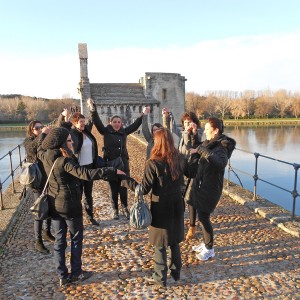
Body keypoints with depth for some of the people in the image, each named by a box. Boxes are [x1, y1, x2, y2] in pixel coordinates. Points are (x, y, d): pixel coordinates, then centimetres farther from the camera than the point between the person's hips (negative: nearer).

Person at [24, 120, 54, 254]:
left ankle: (46, 233, 38)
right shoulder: (28, 141, -8)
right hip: (37, 182, -5)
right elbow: (33, 147, -32)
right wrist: (43, 134, -36)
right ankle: (38, 242, 12)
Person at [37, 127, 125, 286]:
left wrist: (47, 133, 27)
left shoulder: (45, 156, -2)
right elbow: (85, 173, -37)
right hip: (70, 205, -7)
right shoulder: (64, 160, -25)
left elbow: (41, 147, 23)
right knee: (76, 238, 13)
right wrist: (111, 172, -38)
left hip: (54, 204, 7)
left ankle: (62, 276, 25)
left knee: (59, 240, 15)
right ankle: (76, 273, 26)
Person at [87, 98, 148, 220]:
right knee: (113, 189, 8)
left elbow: (135, 125, 15)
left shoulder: (124, 132, 5)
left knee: (123, 189, 7)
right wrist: (93, 109, -27)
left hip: (124, 165, 2)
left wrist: (143, 115, 17)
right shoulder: (106, 131, -3)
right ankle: (115, 210, 25)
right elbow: (97, 122, -15)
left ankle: (125, 208, 28)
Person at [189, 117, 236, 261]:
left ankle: (209, 249, 20)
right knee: (202, 215, 17)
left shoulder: (221, 148, -19)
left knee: (203, 217, 1)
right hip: (201, 185, 8)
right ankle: (206, 243, 36)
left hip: (210, 188, -8)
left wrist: (200, 150, -38)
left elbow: (221, 162, -44)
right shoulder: (209, 144, 6)